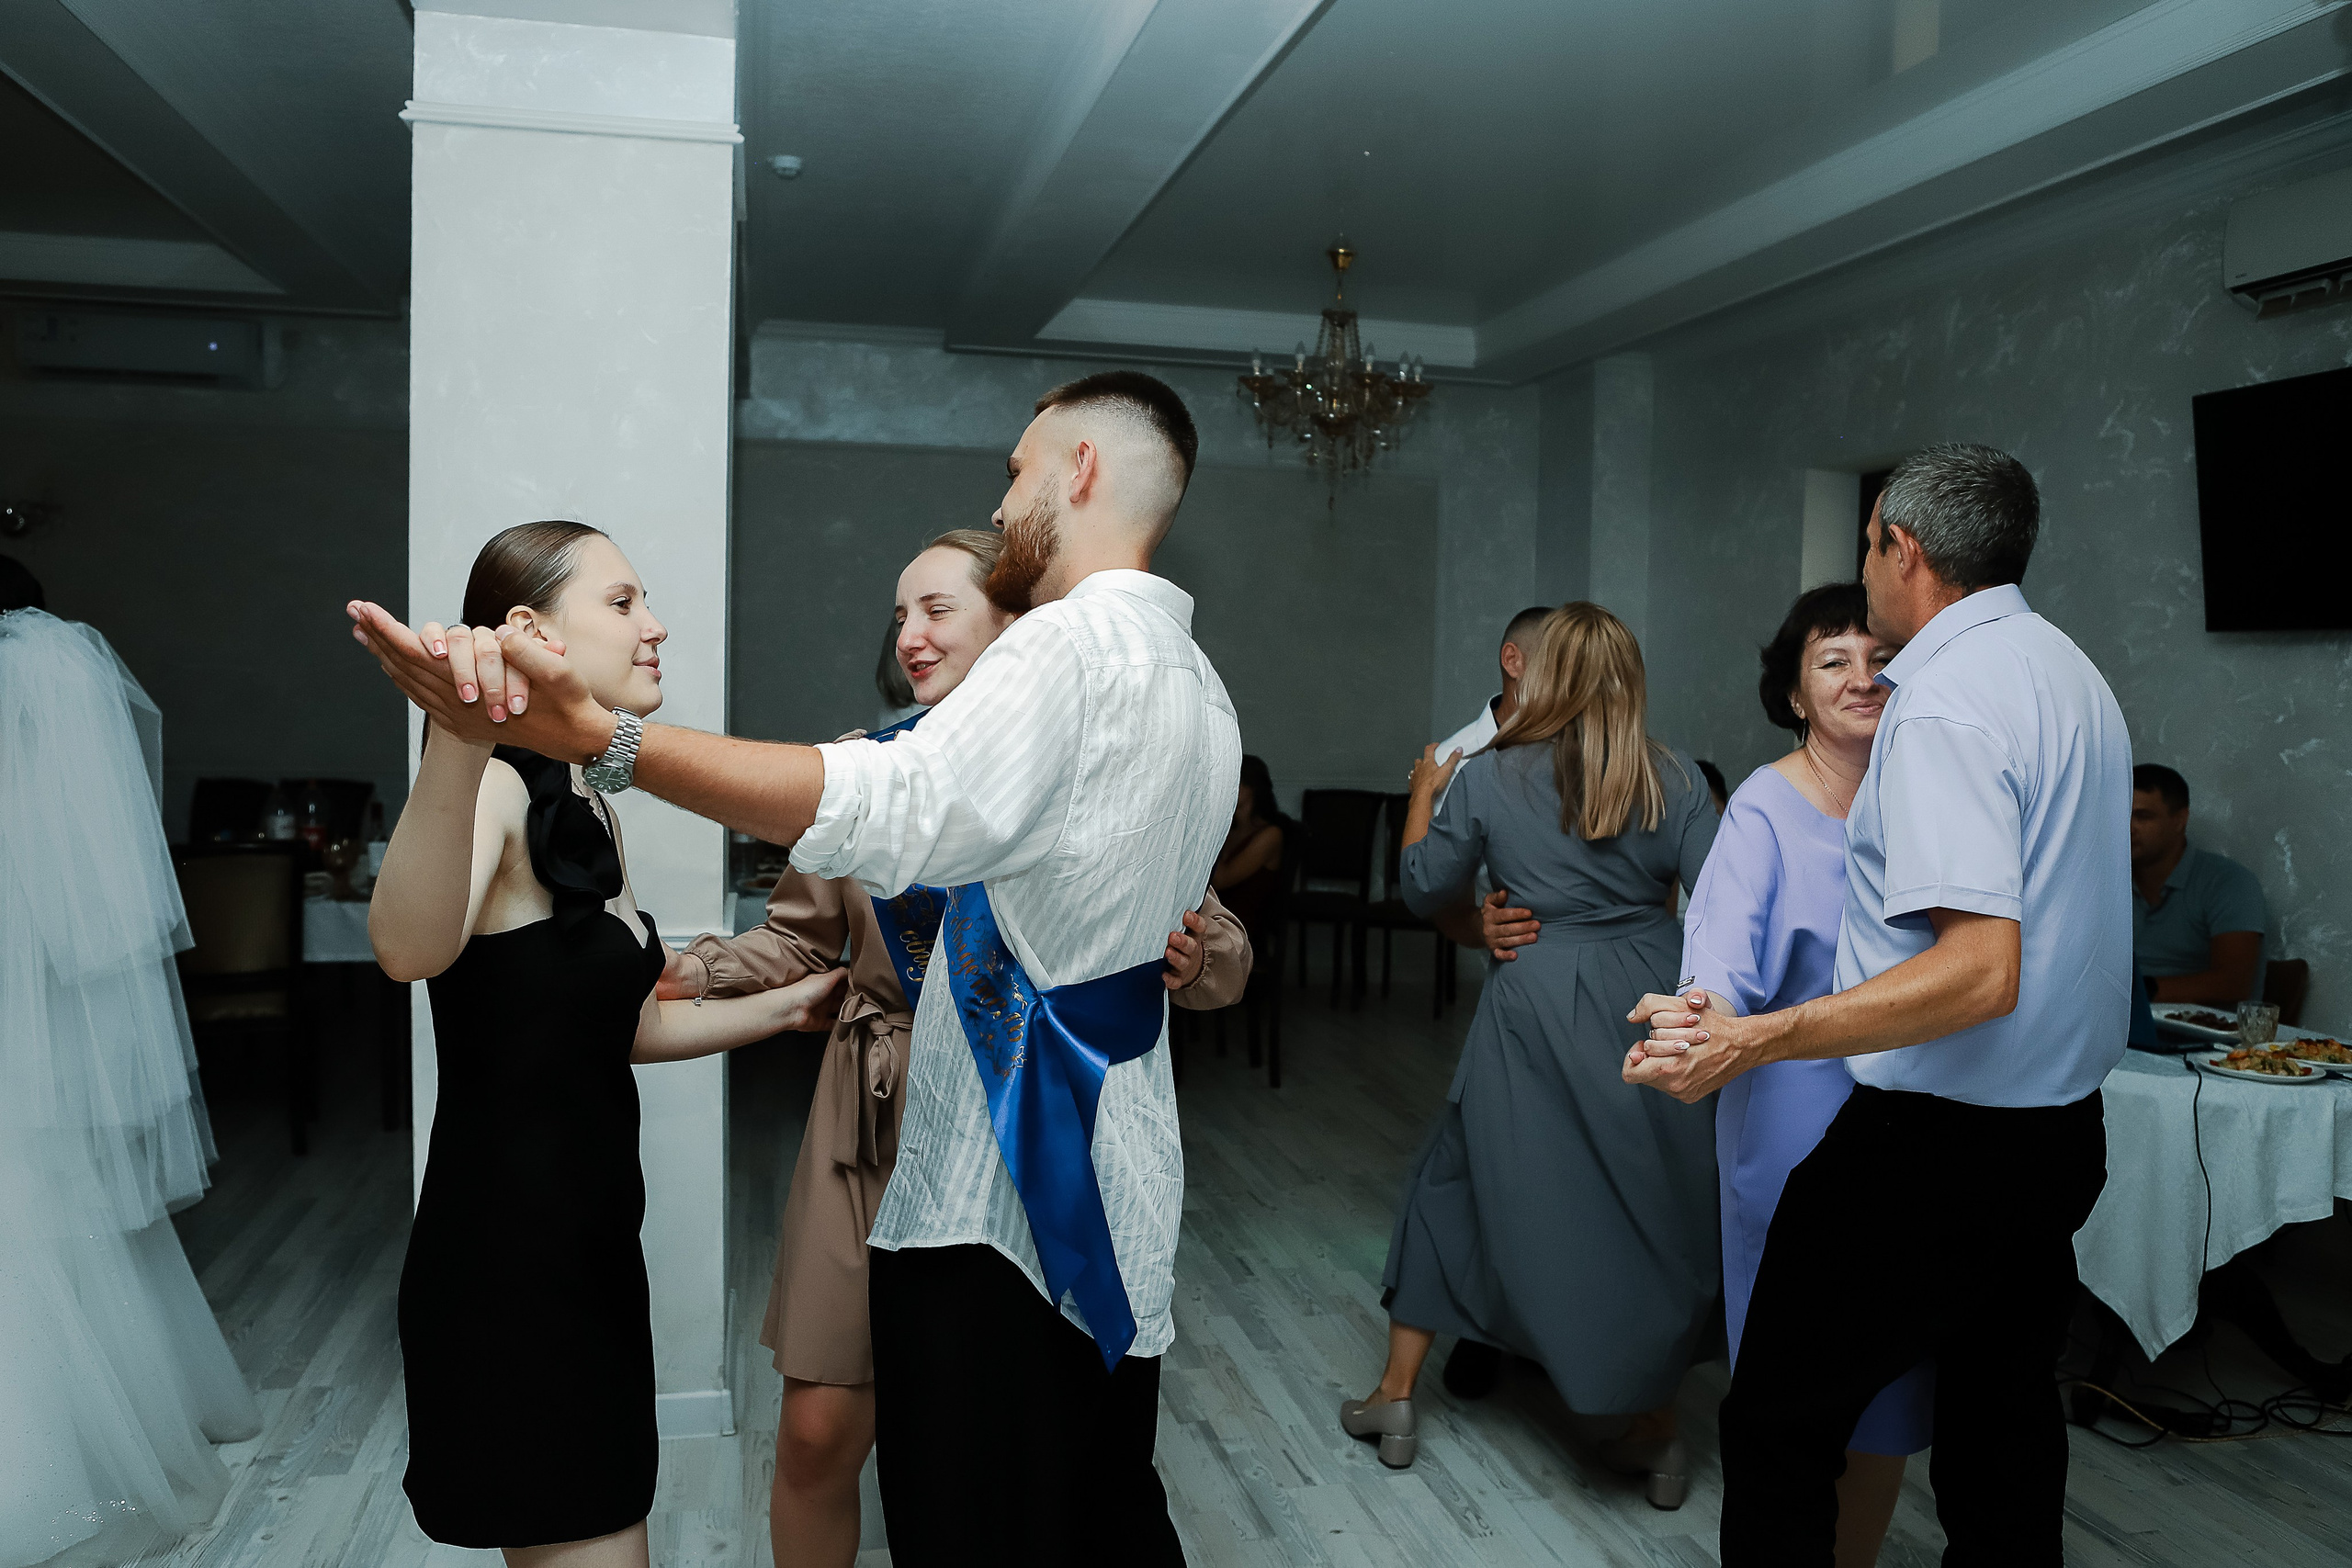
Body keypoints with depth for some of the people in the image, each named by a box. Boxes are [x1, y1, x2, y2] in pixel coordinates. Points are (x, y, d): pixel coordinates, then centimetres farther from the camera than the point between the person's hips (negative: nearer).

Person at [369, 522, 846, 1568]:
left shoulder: (589, 812, 10)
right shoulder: (493, 786, -18)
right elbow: (412, 949, -42)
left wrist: (789, 1005, 20)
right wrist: (455, 750, -58)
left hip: (592, 1245, 9)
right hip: (505, 1255, -9)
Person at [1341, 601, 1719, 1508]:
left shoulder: (1488, 778, -3)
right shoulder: (1672, 780, -2)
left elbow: (1421, 884, 6)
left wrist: (1424, 791, 20)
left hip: (1536, 1006, -1)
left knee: (1459, 1178, 15)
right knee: (1658, 1207, 14)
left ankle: (1396, 1396, 23)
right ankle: (1657, 1433, 23)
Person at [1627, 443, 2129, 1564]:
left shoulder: (1943, 704, -20)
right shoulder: (2071, 672, 10)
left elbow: (1980, 971, -29)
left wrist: (1749, 1041, -32)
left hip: (1937, 1142, -10)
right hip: (2064, 1126, 10)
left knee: (1777, 1429, 2)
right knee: (2003, 1427, 20)